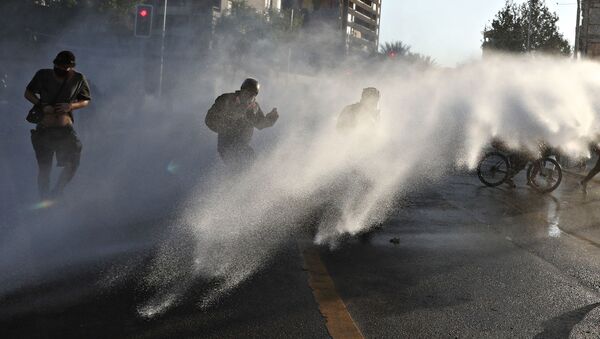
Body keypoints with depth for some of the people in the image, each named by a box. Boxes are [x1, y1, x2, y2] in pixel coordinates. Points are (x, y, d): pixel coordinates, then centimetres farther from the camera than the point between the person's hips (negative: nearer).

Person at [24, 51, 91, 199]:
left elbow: (86, 100, 9)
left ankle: (55, 194, 9)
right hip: (44, 130, 0)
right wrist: (42, 105, -8)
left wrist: (71, 106, -11)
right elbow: (28, 93, 10)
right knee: (44, 169, 5)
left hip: (65, 129, 1)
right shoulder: (43, 75, 1)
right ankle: (44, 200, 19)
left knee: (72, 164, -10)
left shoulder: (78, 79, 2)